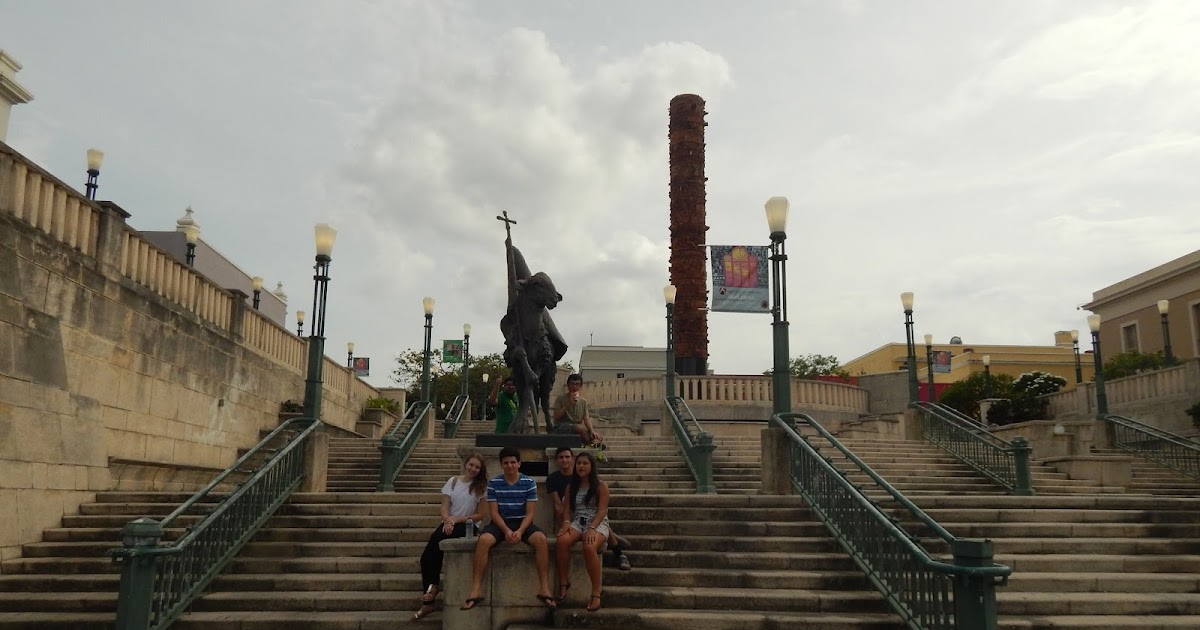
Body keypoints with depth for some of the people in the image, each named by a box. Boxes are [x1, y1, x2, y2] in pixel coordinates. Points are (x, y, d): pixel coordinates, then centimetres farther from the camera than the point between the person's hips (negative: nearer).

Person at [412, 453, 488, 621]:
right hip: (450, 524, 4)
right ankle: (427, 602, -15)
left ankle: (433, 585, -18)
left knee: (436, 537, -33)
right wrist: (447, 520, -18)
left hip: (468, 526, -4)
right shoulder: (453, 481, 9)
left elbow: (480, 515, -2)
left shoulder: (481, 487, 1)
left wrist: (457, 519, -12)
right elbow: (444, 507, 4)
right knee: (426, 557, -21)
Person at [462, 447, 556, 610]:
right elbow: (494, 512, -3)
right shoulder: (493, 483, 0)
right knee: (483, 540, -33)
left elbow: (530, 513, -4)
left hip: (523, 523, 0)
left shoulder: (529, 483, -1)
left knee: (541, 539, -31)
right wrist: (506, 530, -20)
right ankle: (475, 590, -30)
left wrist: (520, 531, -21)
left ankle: (544, 588, -27)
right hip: (500, 523, 0)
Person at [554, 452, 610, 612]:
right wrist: (566, 522, -13)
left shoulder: (601, 486, 1)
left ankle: (596, 593, -30)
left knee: (589, 546, -38)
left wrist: (592, 528, -23)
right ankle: (563, 583, -16)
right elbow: (567, 509, 10)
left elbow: (602, 510, -8)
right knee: (561, 541, -31)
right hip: (577, 522, 4)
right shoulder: (571, 487, 16)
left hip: (598, 523, -4)